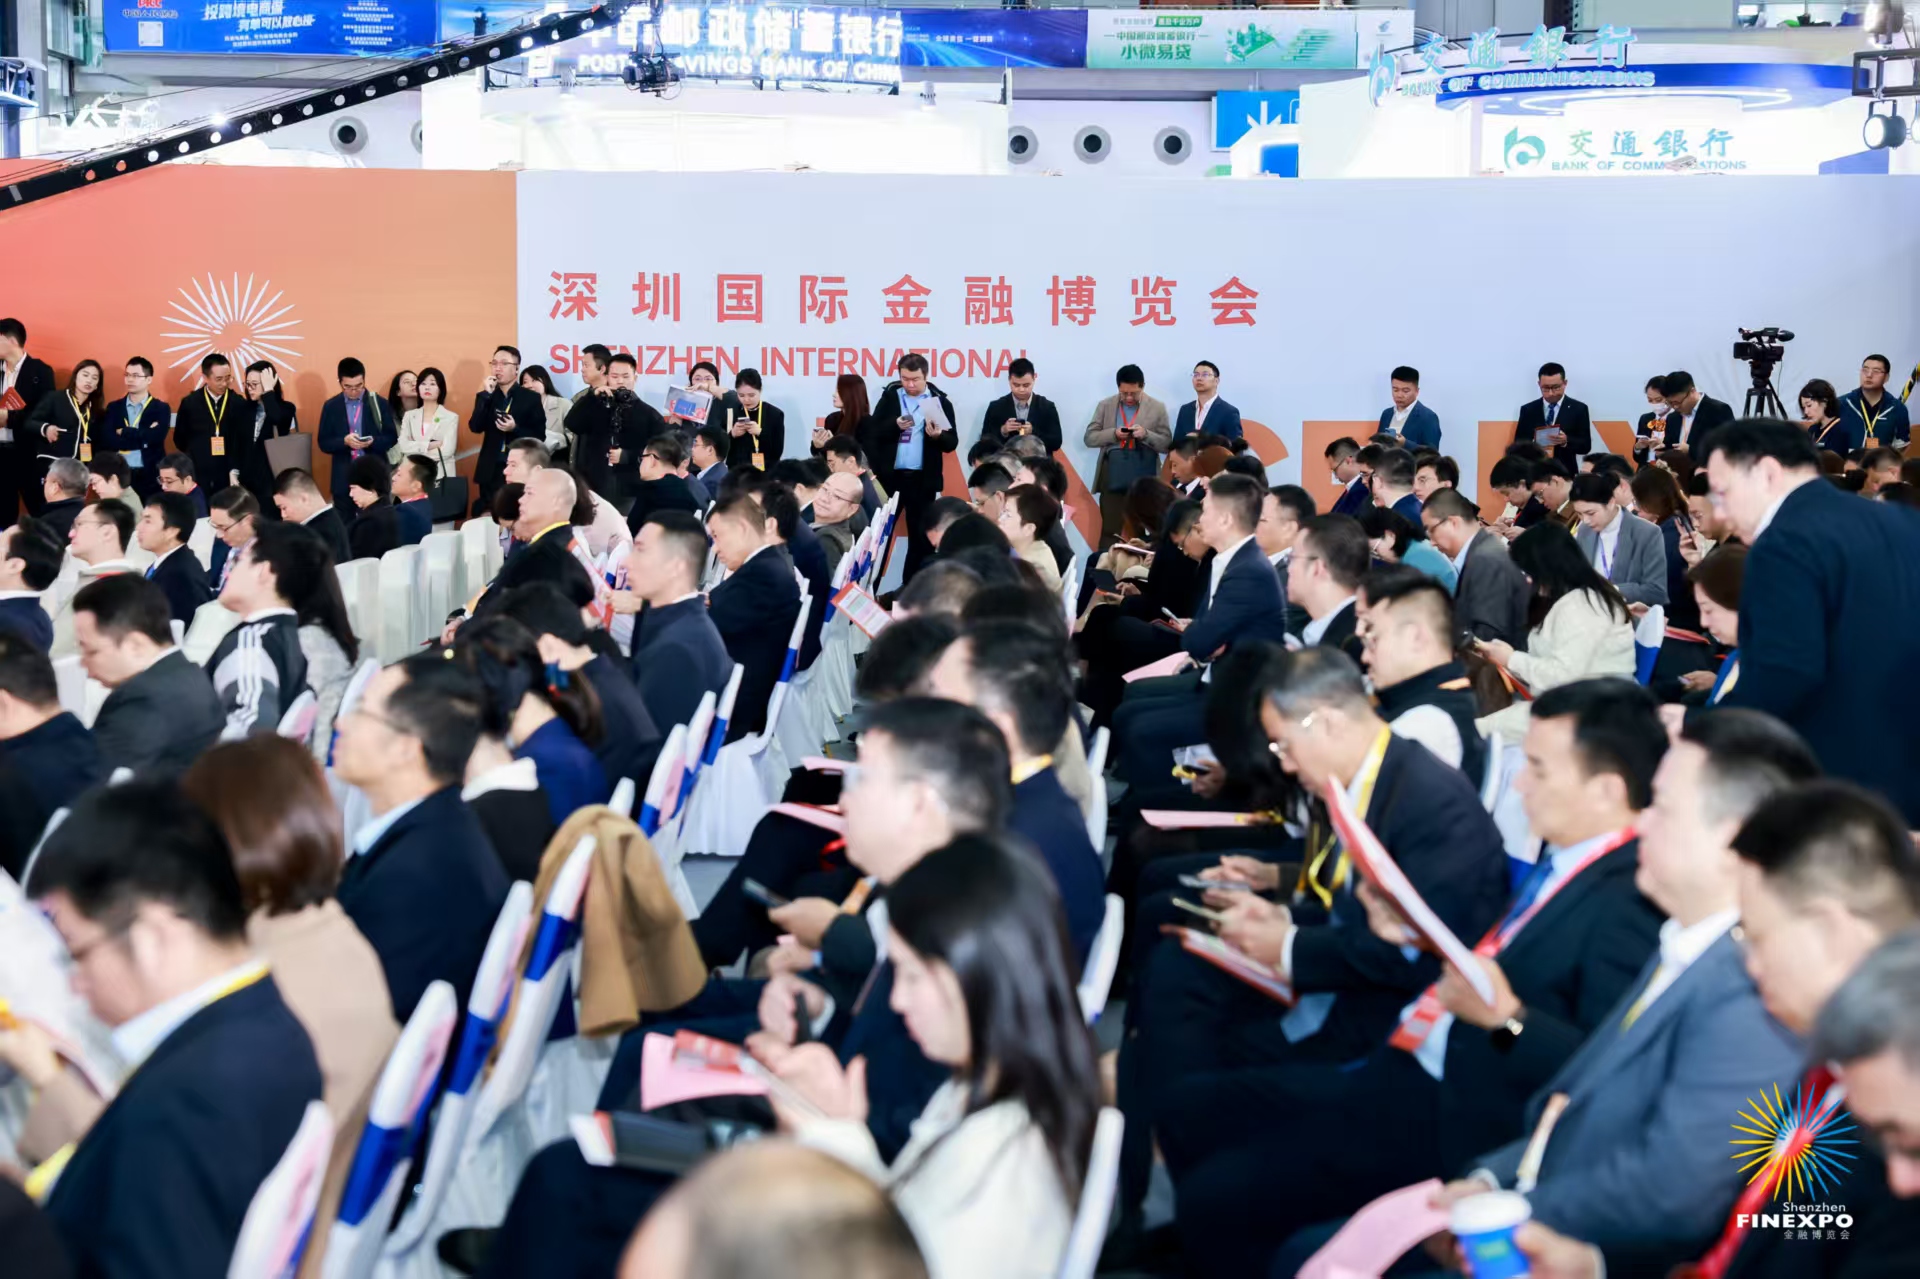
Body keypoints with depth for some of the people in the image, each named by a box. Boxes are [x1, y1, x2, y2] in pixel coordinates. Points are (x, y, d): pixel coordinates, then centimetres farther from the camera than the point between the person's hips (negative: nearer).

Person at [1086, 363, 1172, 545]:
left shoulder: (1157, 408, 4)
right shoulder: (1105, 405, 8)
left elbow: (1167, 444, 4)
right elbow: (1089, 438, 6)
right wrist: (1113, 433, -11)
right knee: (1109, 529, 1)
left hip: (1143, 478, -1)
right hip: (1112, 476, 1)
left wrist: (1146, 434, -14)